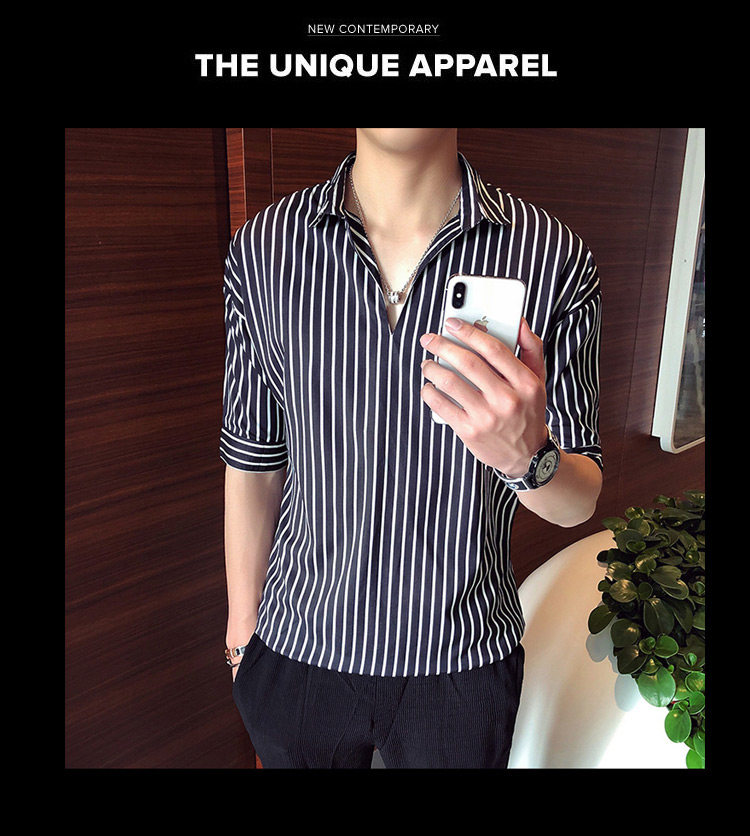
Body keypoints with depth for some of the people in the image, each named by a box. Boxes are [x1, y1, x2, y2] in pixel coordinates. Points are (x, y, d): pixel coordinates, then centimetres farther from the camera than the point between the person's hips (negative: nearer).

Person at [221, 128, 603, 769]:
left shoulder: (556, 260, -13)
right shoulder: (262, 250, -9)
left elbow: (578, 504, -8)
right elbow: (253, 467, -2)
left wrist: (529, 457, -30)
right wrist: (242, 636, 6)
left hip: (463, 662, 0)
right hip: (299, 646, 1)